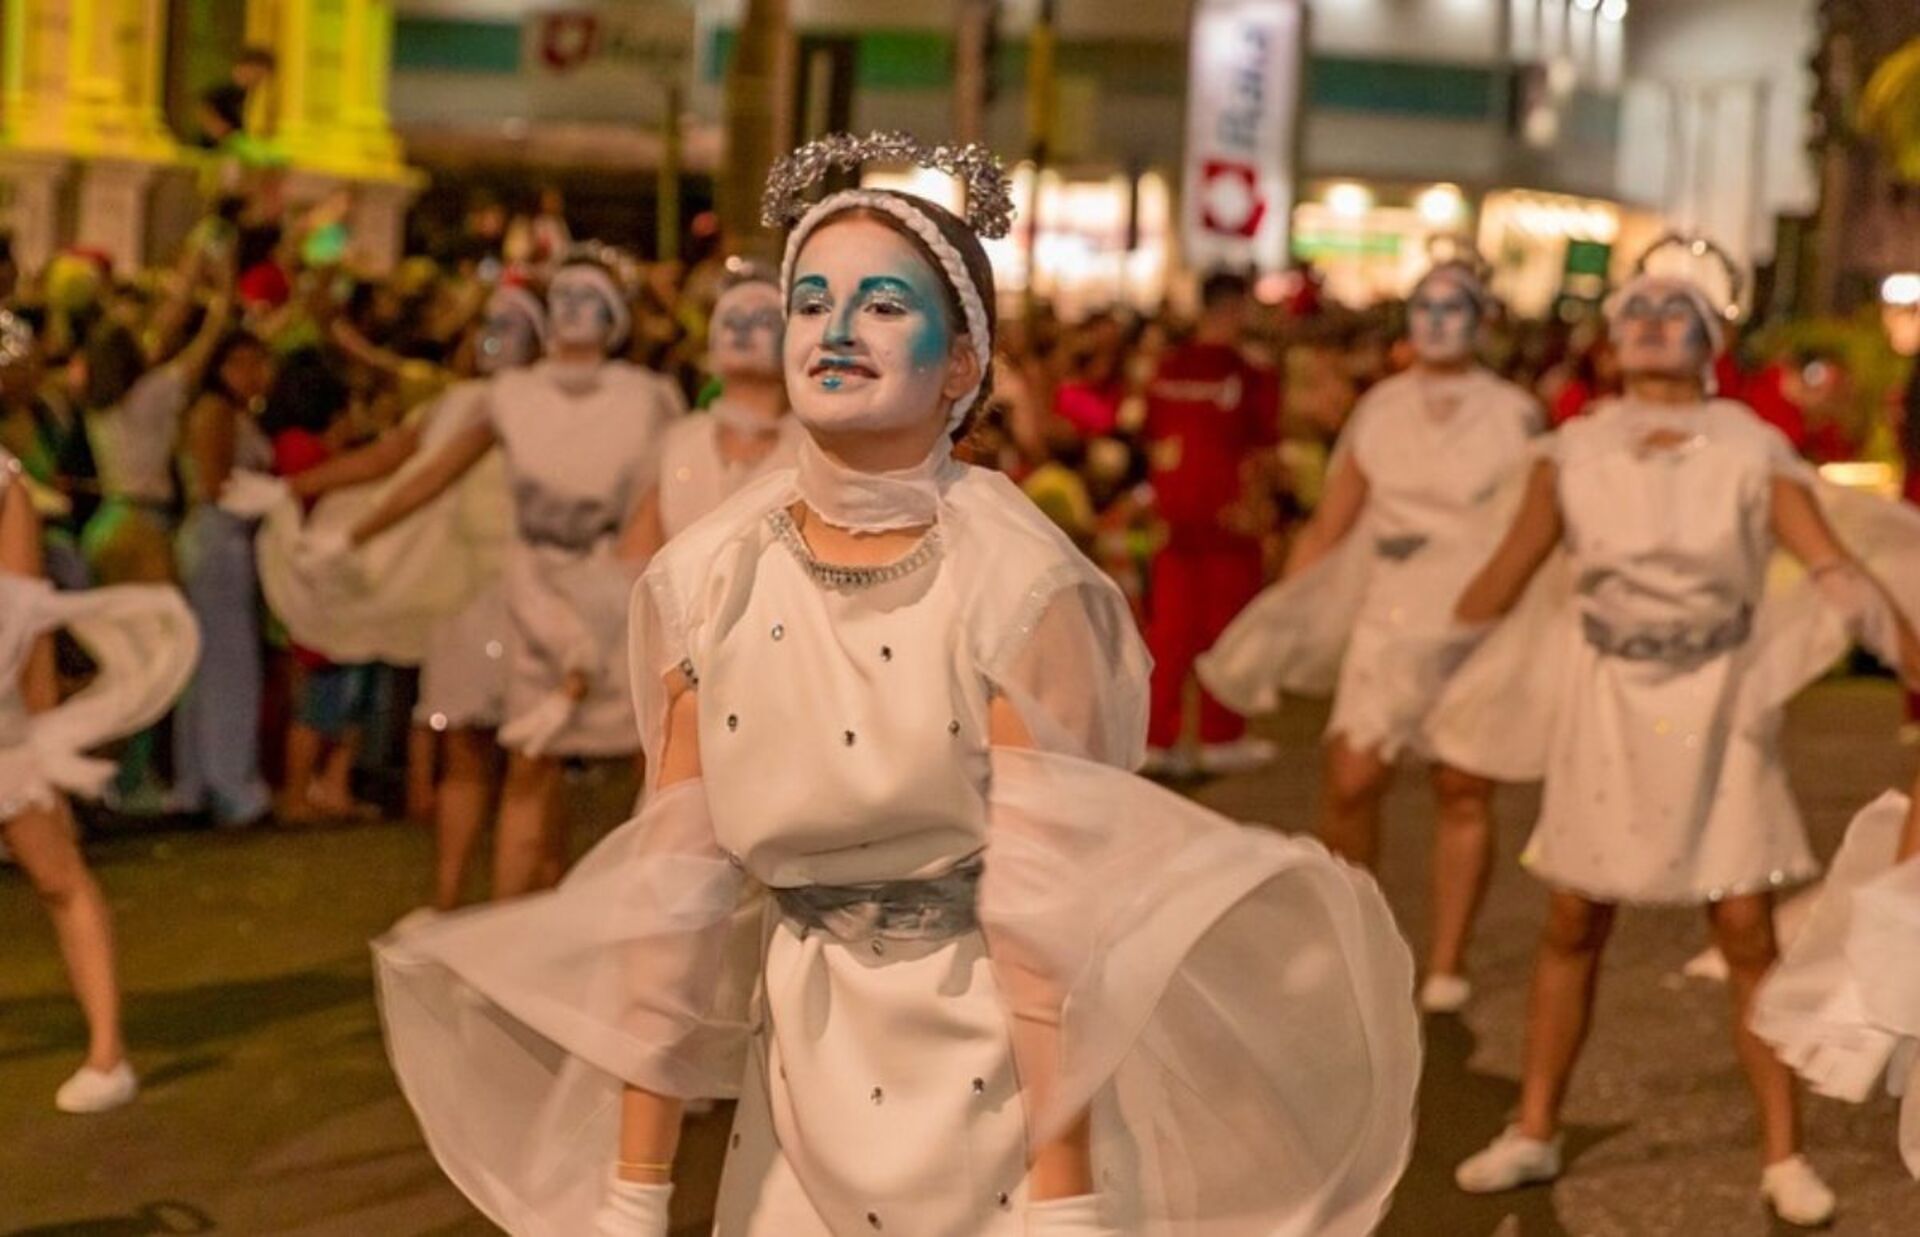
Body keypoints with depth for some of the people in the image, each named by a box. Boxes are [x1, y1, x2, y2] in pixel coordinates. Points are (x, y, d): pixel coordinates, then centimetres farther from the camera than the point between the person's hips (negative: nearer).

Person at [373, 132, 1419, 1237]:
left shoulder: (1020, 586, -16)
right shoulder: (706, 584, -5)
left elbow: (1045, 906, -19)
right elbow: (668, 896, -4)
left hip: (998, 1073, -3)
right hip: (800, 1076, 3)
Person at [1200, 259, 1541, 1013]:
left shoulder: (1513, 417, 1)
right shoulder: (1379, 412, 8)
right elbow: (1328, 527, 10)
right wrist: (1275, 622, 5)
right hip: (1389, 622, 2)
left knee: (1464, 792, 0)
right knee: (1349, 782, -7)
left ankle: (1445, 968, 10)